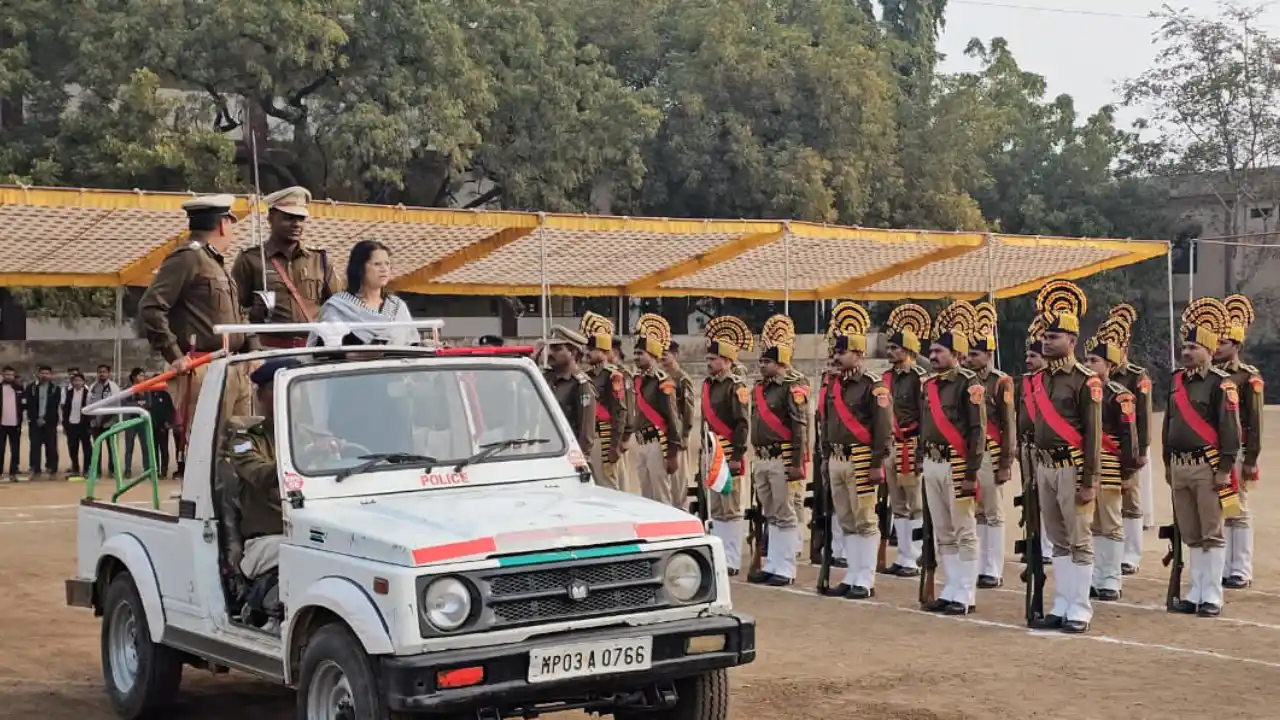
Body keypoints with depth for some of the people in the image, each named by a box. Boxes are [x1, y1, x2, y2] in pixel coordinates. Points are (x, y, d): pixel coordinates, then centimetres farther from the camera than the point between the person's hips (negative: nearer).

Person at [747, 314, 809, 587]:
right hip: (762, 460, 8)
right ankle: (771, 565, 21)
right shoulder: (760, 387, 13)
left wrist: (797, 464, -19)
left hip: (783, 460, -8)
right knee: (770, 515, 14)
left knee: (785, 515, -1)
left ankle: (785, 570, 4)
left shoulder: (793, 388, -12)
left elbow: (800, 428, -16)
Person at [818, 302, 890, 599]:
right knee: (846, 522, 12)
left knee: (865, 522, -1)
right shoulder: (833, 385, 13)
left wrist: (877, 464, -15)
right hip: (836, 461, 7)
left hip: (860, 460, -7)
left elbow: (883, 428, -12)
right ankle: (852, 577, 19)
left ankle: (866, 582, 4)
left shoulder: (873, 386, -9)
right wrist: (826, 458, 19)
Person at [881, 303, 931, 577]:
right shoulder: (887, 377, 12)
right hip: (889, 447, 8)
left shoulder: (920, 378, -10)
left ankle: (914, 559, 2)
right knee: (897, 506, 11)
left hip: (911, 447, -8)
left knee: (916, 506, -1)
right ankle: (903, 557, 17)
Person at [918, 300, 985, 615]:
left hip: (956, 465, -7)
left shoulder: (969, 383, -9)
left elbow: (977, 431, -13)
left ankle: (965, 596, 3)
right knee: (942, 534, 11)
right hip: (932, 465, 7)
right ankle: (950, 592, 17)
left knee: (964, 533, -1)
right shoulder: (929, 384, 13)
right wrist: (920, 461, 15)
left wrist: (971, 473, -16)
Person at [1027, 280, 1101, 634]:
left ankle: (1079, 611, 6)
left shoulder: (1085, 380, -10)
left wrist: (1089, 481, -14)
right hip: (1044, 467, 7)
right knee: (1058, 541, 12)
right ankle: (1061, 608, 19)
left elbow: (1093, 433, -12)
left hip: (1072, 467, -7)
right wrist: (1037, 468, 15)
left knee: (1079, 541, 0)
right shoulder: (1039, 379, 11)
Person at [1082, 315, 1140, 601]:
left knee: (1110, 525, 2)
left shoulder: (1120, 397, -9)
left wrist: (1129, 471, -12)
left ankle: (1111, 582, 8)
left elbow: (1129, 437, -10)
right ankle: (1096, 579, 18)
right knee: (1091, 526, 11)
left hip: (1108, 470, -6)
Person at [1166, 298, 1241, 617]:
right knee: (1191, 535, 11)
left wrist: (1225, 469, -15)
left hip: (1207, 467, -7)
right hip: (1180, 466, 7)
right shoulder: (1178, 379, 12)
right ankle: (1195, 593, 17)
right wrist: (1168, 464, 18)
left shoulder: (1221, 383, -8)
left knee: (1211, 534, -1)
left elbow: (1230, 429, -11)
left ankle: (1212, 597, 3)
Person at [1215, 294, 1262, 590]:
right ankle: (1222, 568, 14)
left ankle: (1241, 572, 5)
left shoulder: (1248, 377, -6)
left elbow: (1254, 421, -9)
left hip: (1235, 453, -6)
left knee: (1237, 513, 0)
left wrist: (1251, 460, -13)